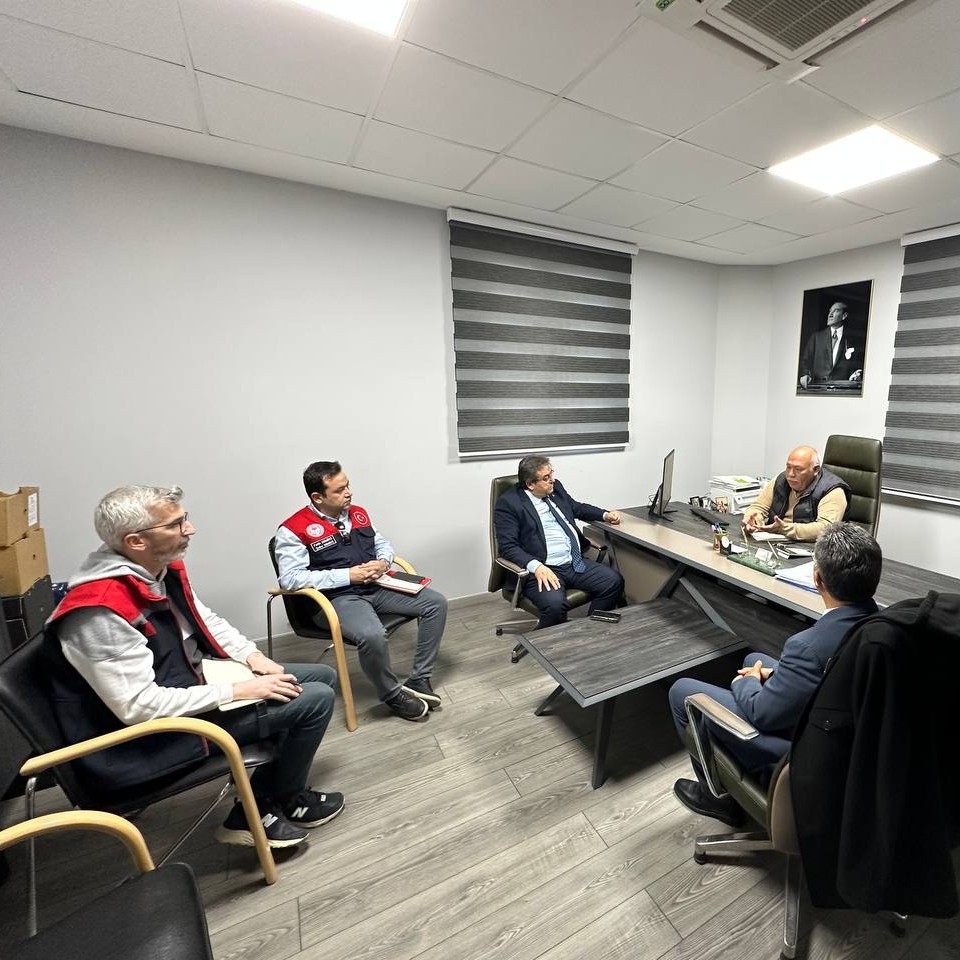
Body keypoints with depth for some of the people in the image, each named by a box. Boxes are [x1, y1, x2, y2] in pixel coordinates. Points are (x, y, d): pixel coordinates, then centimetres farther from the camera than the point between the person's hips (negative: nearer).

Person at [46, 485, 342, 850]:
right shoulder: (99, 613, -29)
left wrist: (252, 655, -2)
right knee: (316, 699, -17)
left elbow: (205, 619, 11)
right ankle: (284, 800, 12)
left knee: (323, 676, 8)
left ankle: (259, 802, 16)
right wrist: (237, 691, -23)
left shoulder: (164, 568, -3)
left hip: (191, 685, 9)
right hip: (151, 734, -9)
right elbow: (139, 706, -28)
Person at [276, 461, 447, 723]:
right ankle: (392, 694, -5)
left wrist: (383, 562, -4)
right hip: (338, 598, -6)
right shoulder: (294, 529, -9)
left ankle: (419, 679, 4)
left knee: (436, 603, -6)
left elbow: (383, 543, 22)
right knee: (372, 635, -36)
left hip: (376, 587, 7)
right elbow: (290, 578, -17)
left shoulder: (358, 513, 11)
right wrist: (348, 575, -18)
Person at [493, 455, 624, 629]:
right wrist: (536, 566, -27)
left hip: (576, 563, 7)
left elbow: (577, 508, 29)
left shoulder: (556, 488, 12)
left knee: (614, 582, -10)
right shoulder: (508, 503, -8)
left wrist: (605, 515, 15)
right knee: (554, 604, -33)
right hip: (543, 569, -7)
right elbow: (508, 547, -13)